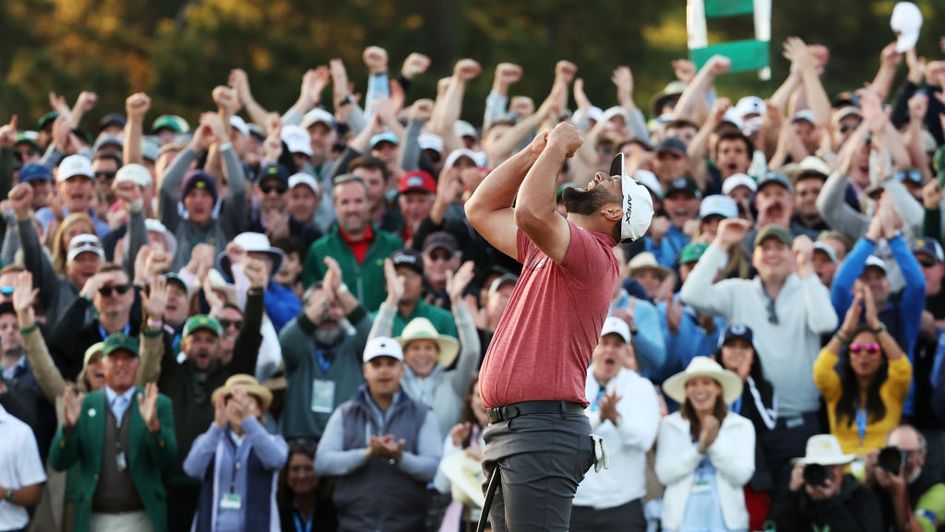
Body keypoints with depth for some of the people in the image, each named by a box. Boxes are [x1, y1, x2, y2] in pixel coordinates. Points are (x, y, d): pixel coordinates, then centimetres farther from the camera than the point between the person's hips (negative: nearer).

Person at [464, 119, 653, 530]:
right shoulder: (544, 248, 20)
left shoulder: (592, 254, -9)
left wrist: (557, 146, -10)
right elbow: (481, 210, 27)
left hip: (542, 431, -9)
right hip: (506, 430, 9)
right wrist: (536, 151, 17)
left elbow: (530, 211, -27)